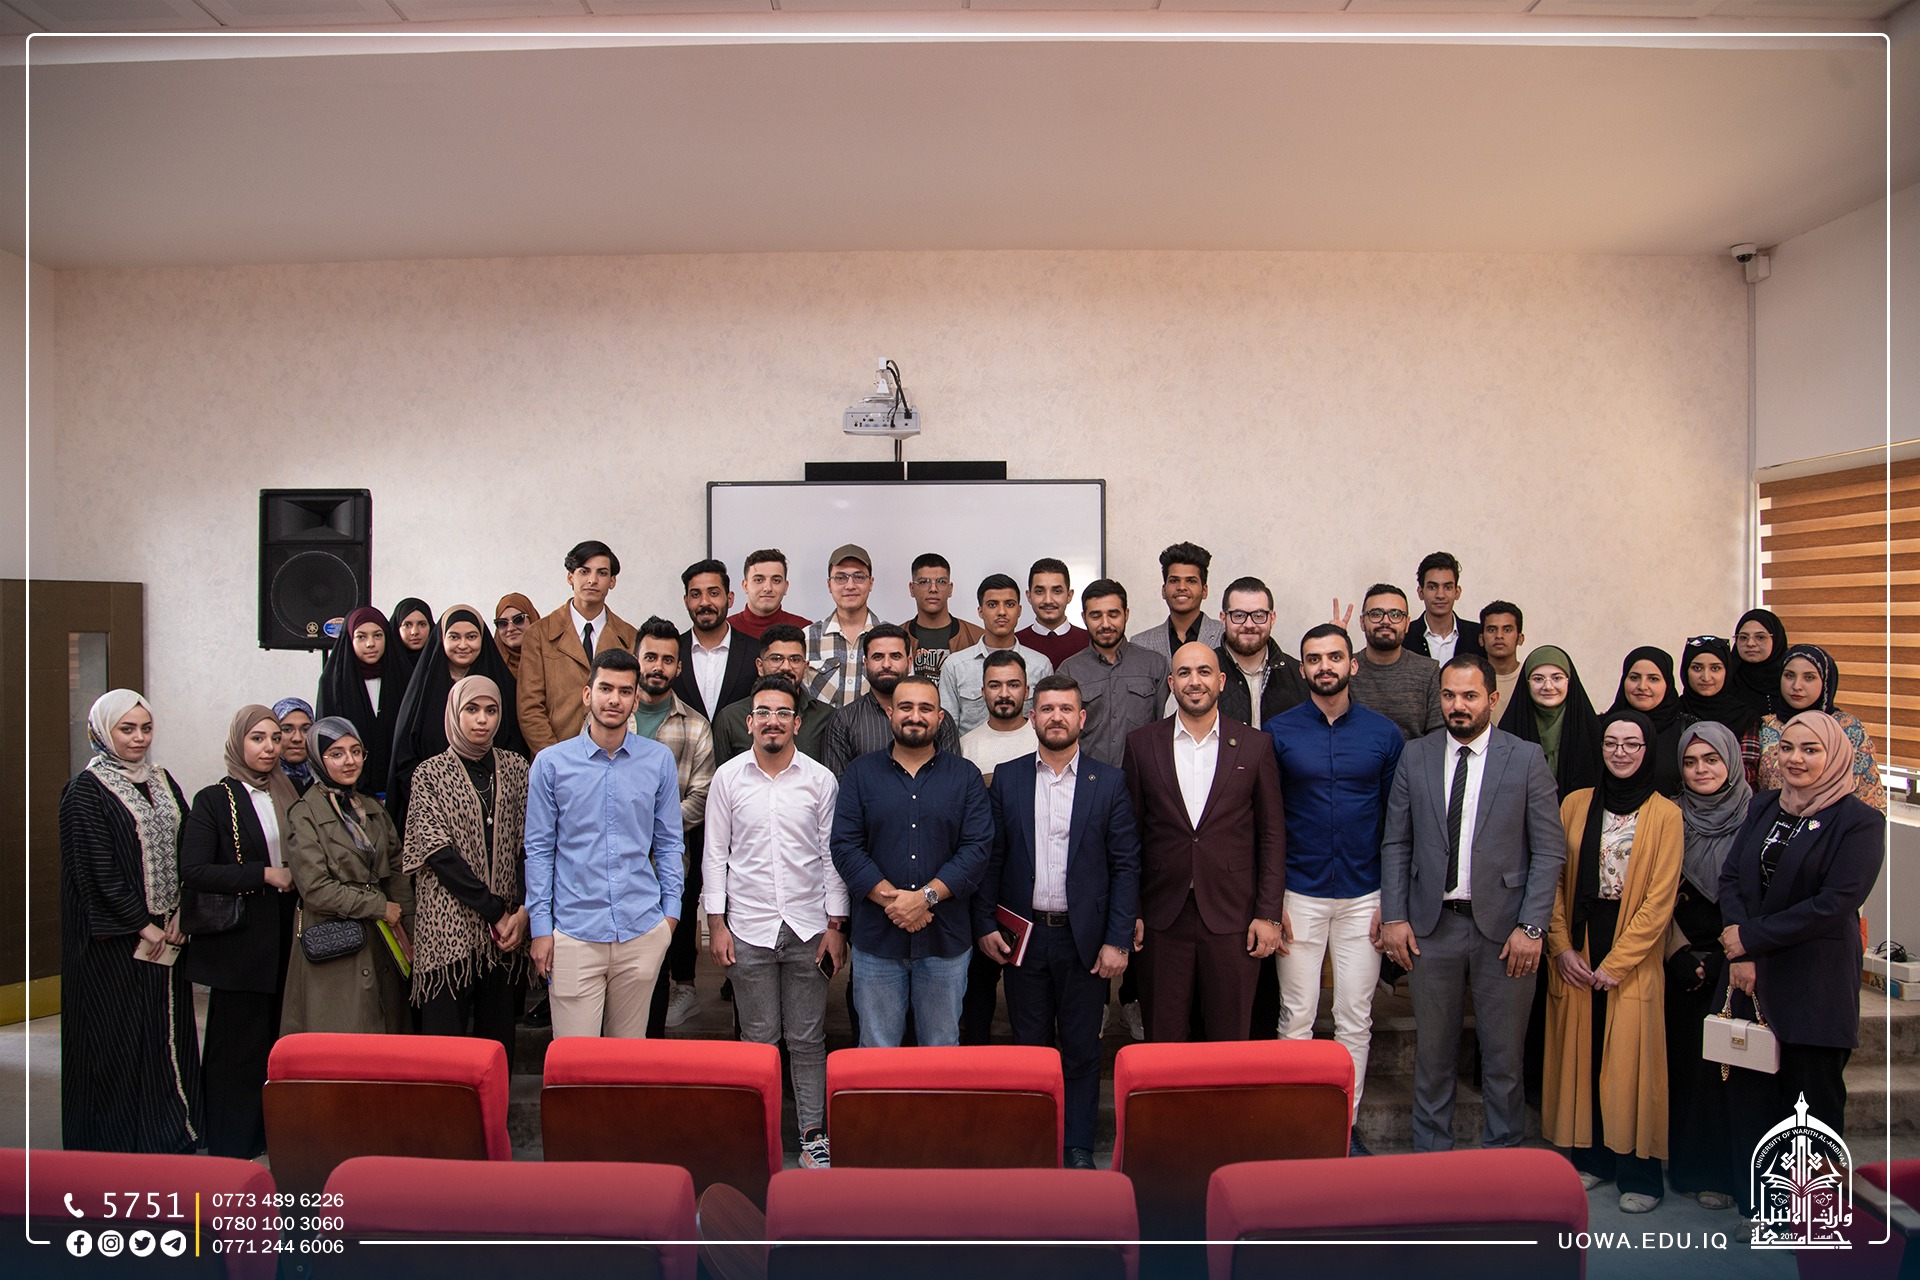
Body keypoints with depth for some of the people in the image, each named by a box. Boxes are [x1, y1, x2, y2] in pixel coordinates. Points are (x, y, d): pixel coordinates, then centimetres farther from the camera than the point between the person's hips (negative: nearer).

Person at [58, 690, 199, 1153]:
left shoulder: (162, 781, 11)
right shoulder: (86, 791, -7)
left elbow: (187, 851, 9)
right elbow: (98, 870, -13)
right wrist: (142, 926, -12)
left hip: (166, 933, 6)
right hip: (114, 940, -6)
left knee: (169, 1029, 9)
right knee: (118, 1037, 2)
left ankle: (170, 1135, 20)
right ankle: (117, 1141, 14)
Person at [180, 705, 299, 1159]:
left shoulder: (290, 796, 10)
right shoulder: (214, 800, -4)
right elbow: (192, 872, -15)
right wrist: (263, 874, -16)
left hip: (284, 937, 5)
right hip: (239, 940, -4)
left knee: (277, 1040, 9)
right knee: (238, 1043, 3)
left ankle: (269, 1135, 22)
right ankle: (230, 1147, 16)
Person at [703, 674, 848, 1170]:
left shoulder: (820, 779, 1)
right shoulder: (728, 777, 1)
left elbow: (832, 855, 3)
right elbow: (715, 853, 4)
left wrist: (836, 926, 0)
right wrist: (716, 923, 0)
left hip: (808, 927, 0)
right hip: (748, 928, 0)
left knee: (807, 1040, 8)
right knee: (759, 1038, 9)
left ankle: (814, 1136, 19)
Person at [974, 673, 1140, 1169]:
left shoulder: (1109, 782, 0)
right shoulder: (1006, 778, 4)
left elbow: (1126, 865, -1)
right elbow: (990, 858, 5)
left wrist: (1117, 940, -7)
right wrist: (985, 925, -2)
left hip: (1085, 937, -1)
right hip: (1023, 935, 1)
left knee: (1081, 1049, 8)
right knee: (1029, 1044, 10)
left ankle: (1078, 1148, 23)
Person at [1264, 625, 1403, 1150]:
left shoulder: (1384, 732, 3)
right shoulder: (1278, 731, -1)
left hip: (1364, 897, 1)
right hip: (1299, 895, -1)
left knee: (1355, 1018, 8)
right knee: (1296, 1014, 5)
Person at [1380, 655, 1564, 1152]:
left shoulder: (1526, 759, -1)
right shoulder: (1414, 757, 4)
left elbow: (1550, 850, -2)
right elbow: (1395, 843, 6)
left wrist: (1531, 926, -9)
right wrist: (1394, 916, -1)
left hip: (1503, 925, -1)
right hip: (1433, 924, 2)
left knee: (1504, 1053, 9)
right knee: (1433, 1050, 11)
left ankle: (1502, 1152, 27)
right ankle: (1431, 1151, 26)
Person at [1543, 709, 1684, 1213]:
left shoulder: (1664, 815, -3)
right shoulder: (1574, 805, 6)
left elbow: (1659, 900, -7)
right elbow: (1554, 879, 5)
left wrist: (1616, 963, -11)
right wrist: (1562, 947, -4)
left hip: (1634, 959, -3)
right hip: (1576, 956, 3)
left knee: (1631, 1061, 1)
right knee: (1580, 1053, 8)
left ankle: (1640, 1172, 14)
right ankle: (1590, 1157, 22)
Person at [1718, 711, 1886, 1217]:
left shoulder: (1860, 820, -7)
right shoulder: (1764, 806, 10)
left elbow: (1834, 903, -15)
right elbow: (1730, 877, 3)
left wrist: (1752, 938, -14)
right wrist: (1741, 954, -10)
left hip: (1815, 984, -5)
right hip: (1752, 978, 5)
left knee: (1813, 1095, 6)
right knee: (1748, 1089, 8)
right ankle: (1757, 1206, 21)